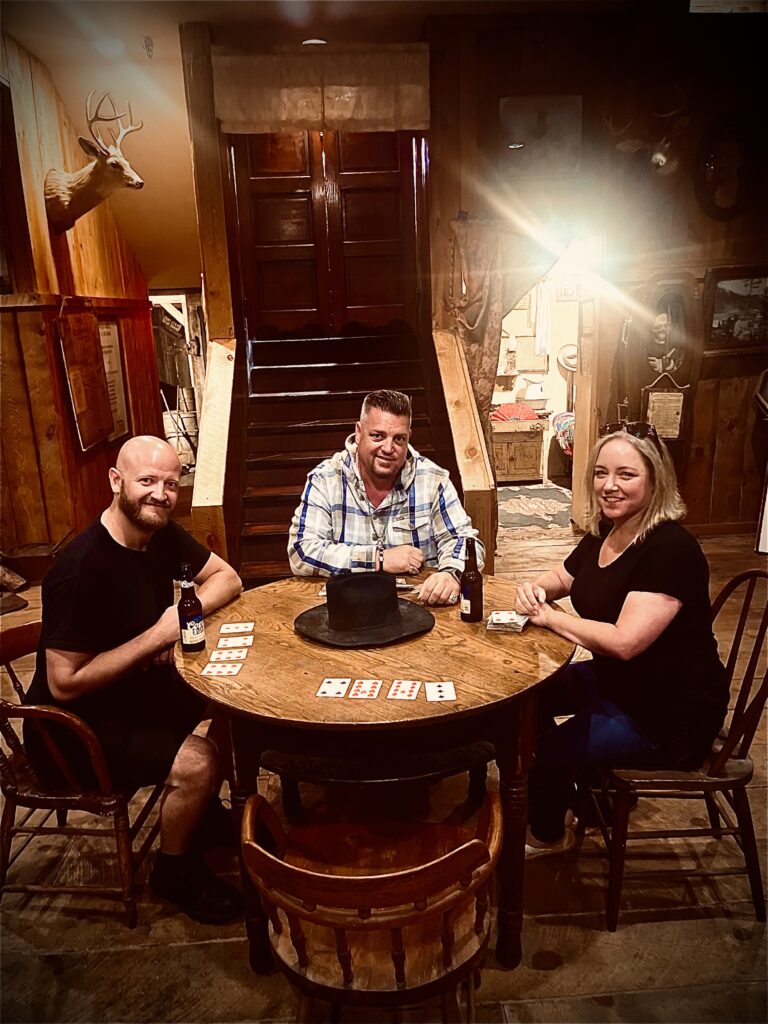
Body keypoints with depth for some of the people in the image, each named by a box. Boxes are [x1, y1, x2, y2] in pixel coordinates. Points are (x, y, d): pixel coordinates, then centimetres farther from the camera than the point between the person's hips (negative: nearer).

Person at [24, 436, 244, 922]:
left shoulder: (162, 533, -6)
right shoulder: (82, 569, -29)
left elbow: (227, 577, 2)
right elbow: (64, 684, -27)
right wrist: (157, 636, -26)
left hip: (141, 686, 8)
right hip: (77, 728, -8)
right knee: (197, 761, -24)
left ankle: (205, 807, 24)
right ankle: (174, 869, 7)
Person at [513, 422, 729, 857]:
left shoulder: (671, 549, -27)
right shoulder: (603, 534, 0)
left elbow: (624, 642, -34)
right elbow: (561, 578, 17)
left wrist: (548, 616, -22)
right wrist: (534, 589, -7)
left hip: (670, 716, -9)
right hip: (614, 683, 9)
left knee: (545, 751, -14)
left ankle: (548, 835, 21)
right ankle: (559, 800, 30)